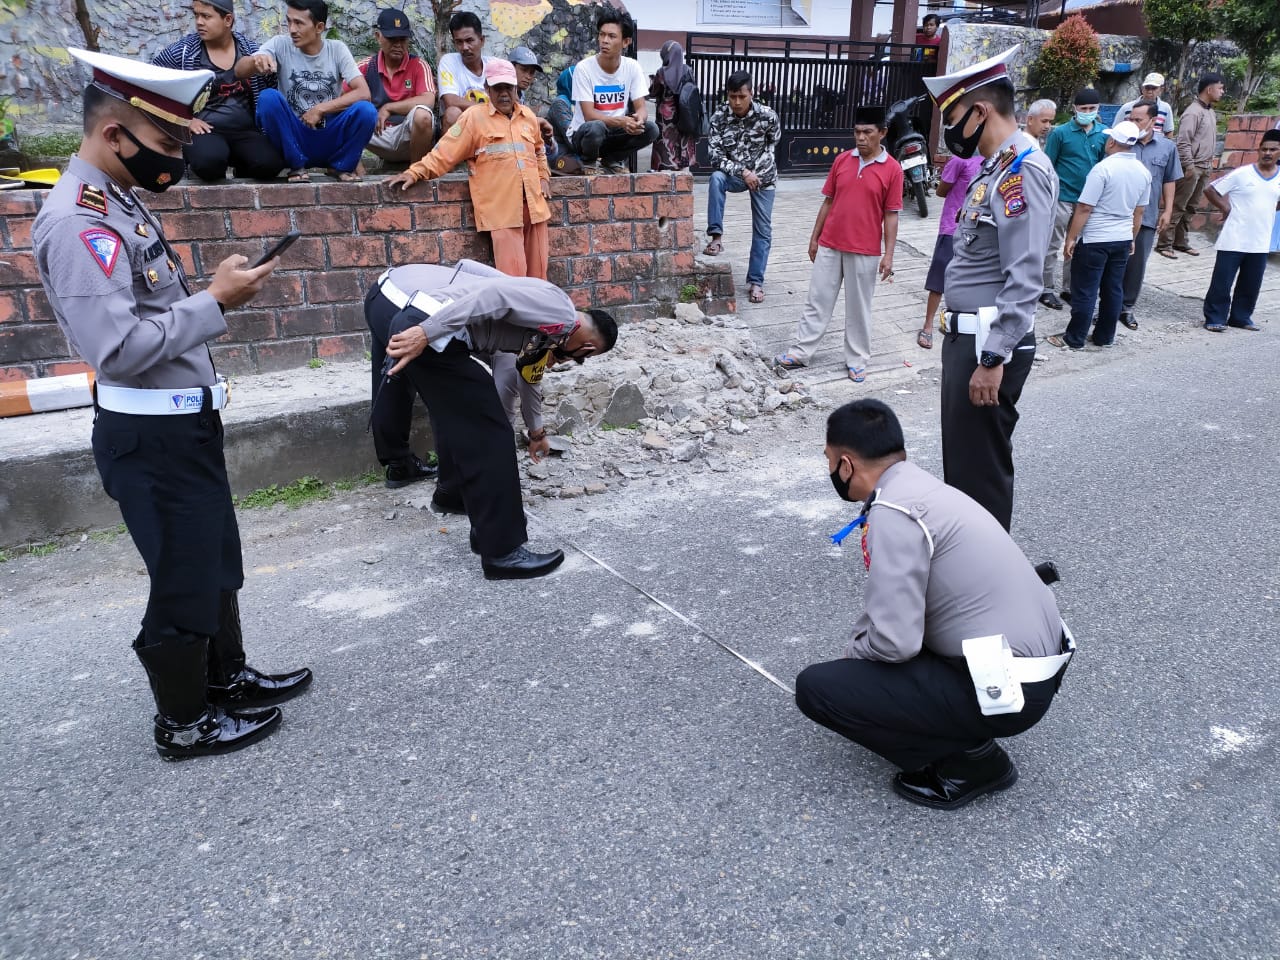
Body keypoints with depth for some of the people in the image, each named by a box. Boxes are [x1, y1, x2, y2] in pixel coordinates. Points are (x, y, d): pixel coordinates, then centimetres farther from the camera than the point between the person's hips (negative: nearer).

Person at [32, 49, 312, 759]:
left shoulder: (118, 199, 10)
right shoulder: (76, 221, -20)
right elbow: (119, 347, -28)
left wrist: (214, 290, 5)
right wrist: (215, 301, -21)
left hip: (182, 423, 10)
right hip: (150, 436, -10)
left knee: (217, 564, 22)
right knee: (184, 582, 6)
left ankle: (226, 676, 41)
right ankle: (184, 723, 25)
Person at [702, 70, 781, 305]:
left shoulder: (767, 115, -17)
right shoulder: (719, 117, -17)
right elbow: (714, 154, -20)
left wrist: (757, 172, 2)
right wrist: (743, 171, -27)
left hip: (763, 176, 0)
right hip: (735, 174, 0)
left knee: (763, 230, 0)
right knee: (716, 177, -32)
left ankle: (755, 281, 11)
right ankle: (715, 238, -27)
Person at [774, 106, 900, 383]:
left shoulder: (892, 169, -6)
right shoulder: (842, 160, 3)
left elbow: (891, 215, -5)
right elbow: (828, 201, 9)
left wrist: (888, 255, -9)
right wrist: (814, 238, 9)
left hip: (865, 252, -3)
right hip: (829, 246, 3)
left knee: (858, 308, 7)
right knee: (817, 301, 9)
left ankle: (857, 360, 19)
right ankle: (801, 353, 17)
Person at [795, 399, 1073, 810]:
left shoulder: (893, 513, -21)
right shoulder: (922, 487, 9)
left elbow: (895, 642, -23)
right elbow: (887, 601, 23)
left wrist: (853, 655, -2)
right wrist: (857, 649, 29)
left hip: (1006, 688, -9)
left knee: (815, 688, -8)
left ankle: (970, 761, 2)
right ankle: (964, 732, 17)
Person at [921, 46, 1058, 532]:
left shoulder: (1024, 169, -17)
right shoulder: (998, 167, 15)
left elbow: (1024, 278, -24)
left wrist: (993, 360, -25)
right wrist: (965, 345, 20)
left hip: (989, 345, -10)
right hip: (967, 336, 10)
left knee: (981, 469, 1)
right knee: (959, 458, 20)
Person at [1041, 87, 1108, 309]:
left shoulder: (1104, 135, 4)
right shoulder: (1060, 132, -5)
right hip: (1063, 198, -4)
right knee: (1053, 245, 1)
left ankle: (1070, 288, 22)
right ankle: (1047, 289, 9)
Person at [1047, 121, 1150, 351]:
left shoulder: (1103, 168, -16)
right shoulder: (1144, 172, 6)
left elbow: (1084, 208, -17)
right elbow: (1139, 211, 15)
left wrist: (1071, 239, -11)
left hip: (1095, 239, -7)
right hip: (1123, 239, 7)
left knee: (1085, 292, 0)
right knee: (1114, 290, 12)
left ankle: (1075, 339, 6)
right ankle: (1105, 337, 20)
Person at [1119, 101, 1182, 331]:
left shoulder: (1167, 147, 3)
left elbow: (1169, 181, 10)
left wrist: (1167, 211, 5)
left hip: (1147, 216, 2)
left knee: (1137, 265, 7)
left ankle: (1127, 307, 19)